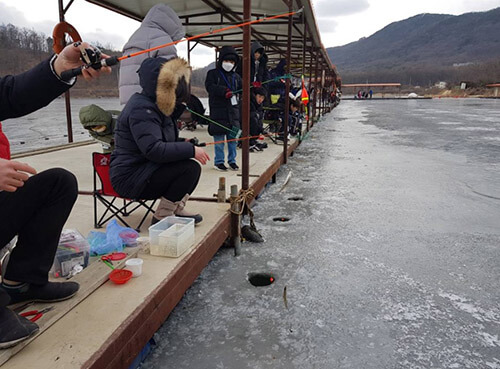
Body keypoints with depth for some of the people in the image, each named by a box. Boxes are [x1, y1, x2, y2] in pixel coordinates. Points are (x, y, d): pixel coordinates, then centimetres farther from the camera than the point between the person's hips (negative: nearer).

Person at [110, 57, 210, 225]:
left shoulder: (155, 105, 12)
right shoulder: (141, 109, -21)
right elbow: (154, 150, -32)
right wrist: (190, 149, -28)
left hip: (145, 169, 10)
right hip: (130, 178, -10)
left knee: (193, 162, 10)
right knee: (190, 168, -23)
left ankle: (176, 210, 7)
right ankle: (161, 218, -11)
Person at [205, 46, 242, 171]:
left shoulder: (235, 76, 17)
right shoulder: (213, 73, 2)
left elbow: (242, 87, 11)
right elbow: (209, 86, -13)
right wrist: (224, 91, -27)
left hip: (233, 109, 5)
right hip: (218, 110, -4)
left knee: (233, 137, 7)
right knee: (219, 137, 0)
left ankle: (232, 160, 18)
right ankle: (218, 161, 10)